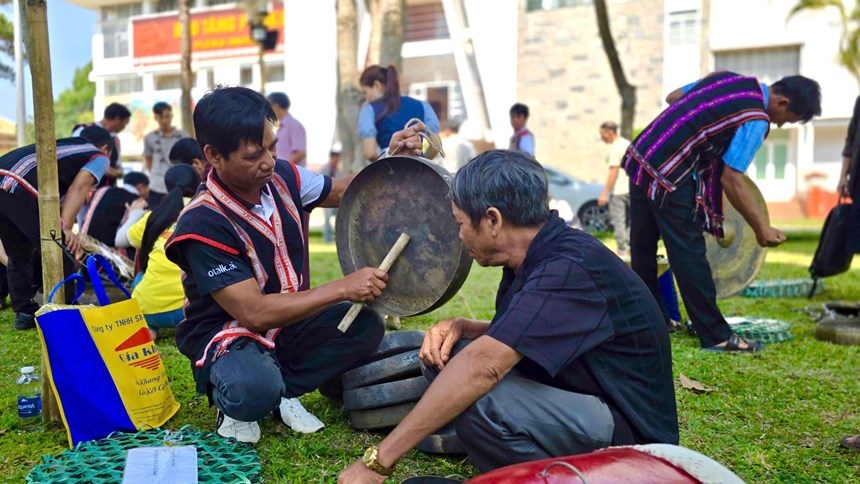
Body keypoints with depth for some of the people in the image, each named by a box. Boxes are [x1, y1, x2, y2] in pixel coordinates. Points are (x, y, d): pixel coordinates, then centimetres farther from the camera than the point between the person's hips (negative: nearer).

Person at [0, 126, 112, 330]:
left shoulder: (62, 146, 38)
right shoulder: (100, 157, 18)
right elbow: (79, 188, -3)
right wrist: (65, 227, -14)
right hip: (20, 188, -8)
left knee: (18, 255, 23)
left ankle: (24, 312, 27)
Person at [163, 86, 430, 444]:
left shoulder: (282, 177, -8)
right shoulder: (203, 223, -26)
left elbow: (346, 190, 9)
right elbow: (255, 313, -29)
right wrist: (342, 288, -28)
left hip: (285, 321, 6)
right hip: (226, 337, -6)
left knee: (365, 326, -18)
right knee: (254, 390, -38)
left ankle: (281, 393, -4)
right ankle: (235, 401, -1)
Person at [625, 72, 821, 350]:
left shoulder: (727, 77, 14)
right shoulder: (756, 119, -10)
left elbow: (672, 97, 21)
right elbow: (731, 179, -13)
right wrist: (761, 228, -7)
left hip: (640, 158, 9)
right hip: (668, 177, -9)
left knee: (643, 247, 15)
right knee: (688, 255, -1)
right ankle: (715, 336, 9)